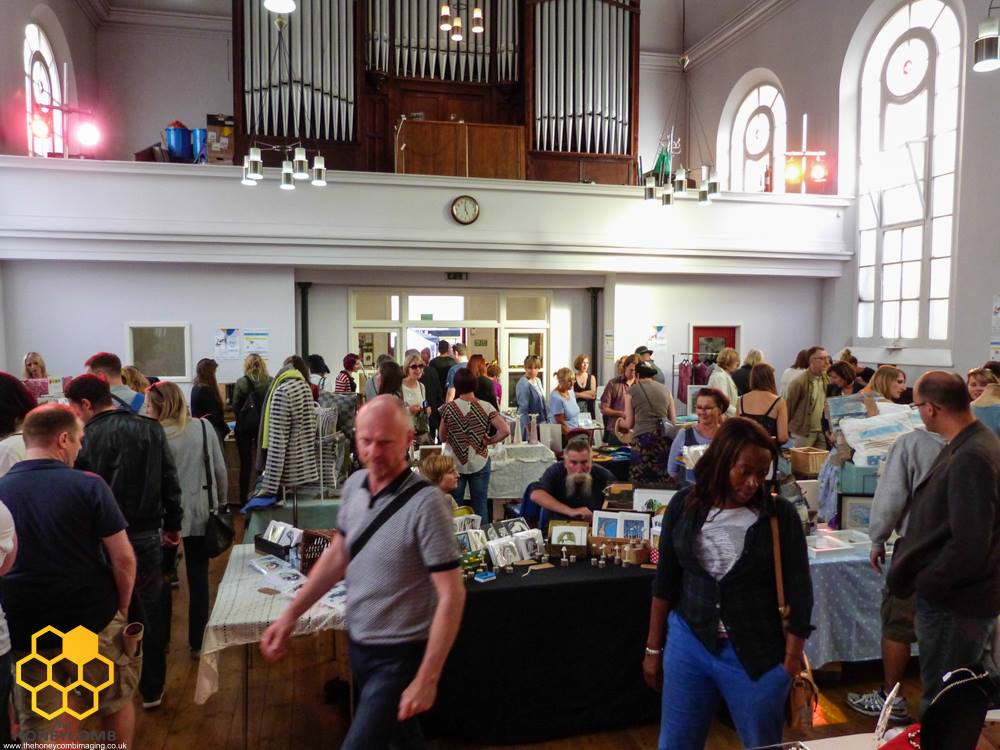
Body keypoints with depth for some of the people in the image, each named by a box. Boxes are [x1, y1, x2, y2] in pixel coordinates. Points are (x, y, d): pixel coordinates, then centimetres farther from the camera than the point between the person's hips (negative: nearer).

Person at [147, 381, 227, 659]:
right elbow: (220, 470, 1)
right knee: (198, 578, 9)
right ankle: (198, 643, 16)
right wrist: (221, 503, 13)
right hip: (200, 513, 2)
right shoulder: (204, 427, -2)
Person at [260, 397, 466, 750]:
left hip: (399, 655, -6)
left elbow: (451, 596, -23)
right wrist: (289, 616, 7)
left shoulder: (426, 503, -25)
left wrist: (426, 680, -24)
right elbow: (337, 556, 9)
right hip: (358, 643, 7)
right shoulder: (354, 484, -4)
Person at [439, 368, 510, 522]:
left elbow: (443, 438, 1)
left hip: (454, 464, 0)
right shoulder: (486, 407, -7)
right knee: (480, 506, 9)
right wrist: (490, 441, 0)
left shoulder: (448, 408, -7)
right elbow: (505, 430, -15)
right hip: (479, 463, 0)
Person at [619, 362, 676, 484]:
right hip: (665, 438, 3)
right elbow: (673, 420, 15)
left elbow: (629, 424, 8)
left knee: (641, 483, 0)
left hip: (643, 438, -3)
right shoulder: (665, 389, 14)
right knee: (665, 482, 6)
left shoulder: (632, 391, 6)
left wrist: (620, 422, 29)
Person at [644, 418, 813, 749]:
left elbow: (798, 594, -6)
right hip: (688, 643, 2)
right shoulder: (684, 506, -4)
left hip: (757, 653, -2)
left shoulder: (781, 515, -10)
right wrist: (653, 648, 8)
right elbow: (665, 582, 3)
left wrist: (792, 661, -8)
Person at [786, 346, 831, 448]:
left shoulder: (827, 380, 5)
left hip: (823, 432, 5)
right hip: (803, 433, -5)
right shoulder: (799, 382, -14)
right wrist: (786, 430, -5)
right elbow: (789, 407, -9)